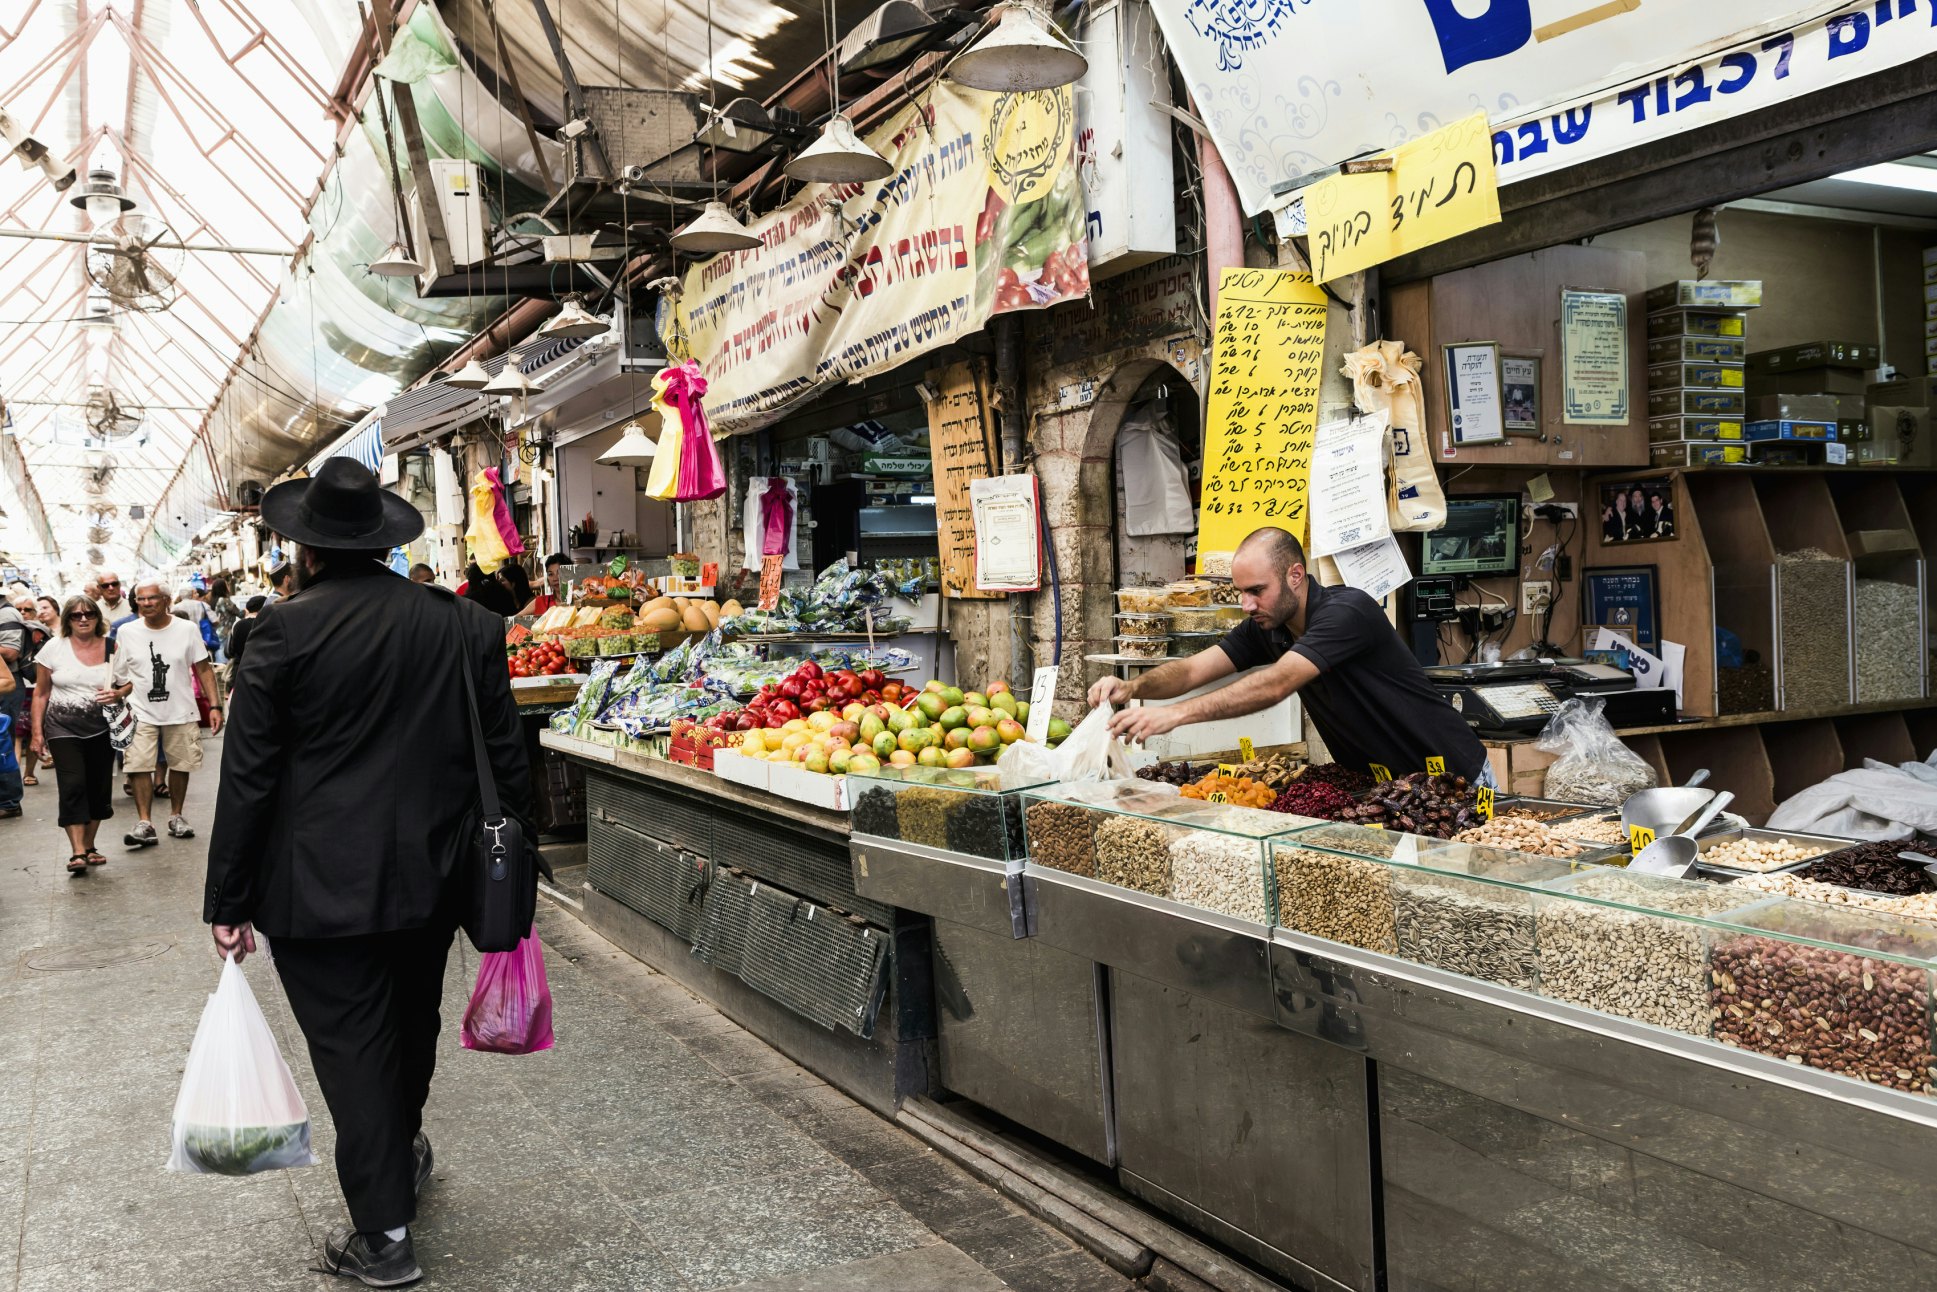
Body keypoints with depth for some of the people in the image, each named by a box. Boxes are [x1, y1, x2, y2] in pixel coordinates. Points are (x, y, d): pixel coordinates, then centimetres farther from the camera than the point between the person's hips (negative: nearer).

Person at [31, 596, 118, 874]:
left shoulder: (113, 648, 1)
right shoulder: (54, 648, 0)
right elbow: (41, 693, 6)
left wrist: (118, 694, -13)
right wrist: (37, 732, 3)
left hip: (102, 727, 2)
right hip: (63, 728, -2)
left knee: (98, 787, 4)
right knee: (73, 785, -13)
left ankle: (88, 846, 21)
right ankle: (77, 853, -13)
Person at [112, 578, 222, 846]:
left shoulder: (186, 629, -2)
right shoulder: (126, 632, 1)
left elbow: (204, 669, 0)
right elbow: (121, 679, 8)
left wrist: (214, 706, -6)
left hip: (181, 712, 0)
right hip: (142, 713, 0)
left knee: (181, 765, 8)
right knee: (139, 766, -10)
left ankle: (176, 816, 24)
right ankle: (144, 823, -7)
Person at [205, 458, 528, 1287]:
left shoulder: (285, 632, -12)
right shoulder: (463, 623, -2)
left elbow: (248, 776, -10)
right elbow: (503, 752, 2)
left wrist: (228, 901, -3)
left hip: (321, 889, -4)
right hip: (432, 876, 5)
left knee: (351, 1046, 6)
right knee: (410, 1024, 24)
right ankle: (402, 1149, 47)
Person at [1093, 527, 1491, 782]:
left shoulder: (1346, 610, -26)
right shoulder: (1264, 628, -2)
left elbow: (1275, 685, -36)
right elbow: (1193, 670, -8)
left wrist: (1177, 714, -43)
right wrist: (1133, 688, -29)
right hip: (1376, 783, 7)